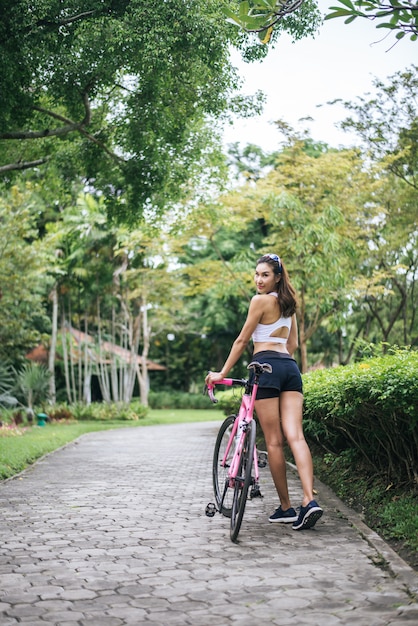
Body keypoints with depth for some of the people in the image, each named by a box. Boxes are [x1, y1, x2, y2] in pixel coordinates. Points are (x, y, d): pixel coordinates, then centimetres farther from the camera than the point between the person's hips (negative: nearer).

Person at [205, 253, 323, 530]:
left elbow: (242, 341, -2)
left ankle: (286, 507, 4)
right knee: (295, 436, -5)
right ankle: (309, 500, -20)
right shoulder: (288, 303, 20)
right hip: (291, 368, 7)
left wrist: (222, 373, 3)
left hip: (266, 366, -7)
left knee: (274, 441, -1)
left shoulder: (260, 300, -4)